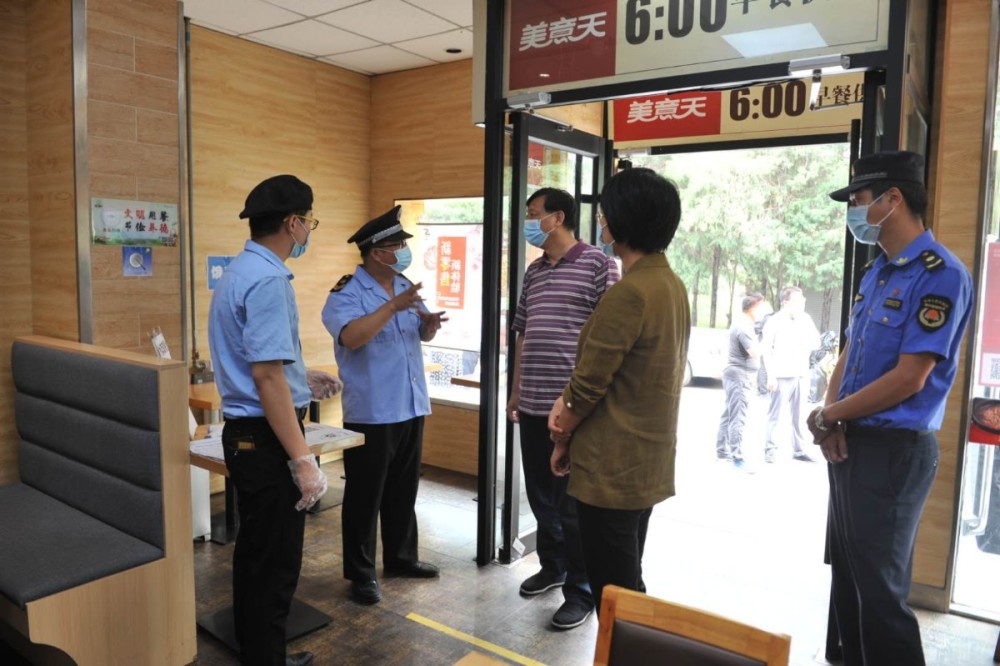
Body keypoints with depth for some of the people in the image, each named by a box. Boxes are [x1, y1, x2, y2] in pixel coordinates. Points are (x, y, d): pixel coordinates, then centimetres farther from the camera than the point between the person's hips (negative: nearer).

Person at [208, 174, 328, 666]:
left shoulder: (241, 270, 12)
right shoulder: (267, 279, -20)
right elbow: (266, 375, -26)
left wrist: (304, 378, 36)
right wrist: (302, 459, -25)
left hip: (247, 433, 11)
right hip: (267, 440, -11)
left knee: (255, 556, 21)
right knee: (274, 566, 3)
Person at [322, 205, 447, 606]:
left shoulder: (405, 287, 10)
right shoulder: (346, 294, -12)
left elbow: (421, 336, 16)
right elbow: (351, 337, -30)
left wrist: (430, 324, -6)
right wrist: (392, 307, -31)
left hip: (411, 406, 7)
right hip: (370, 413, -7)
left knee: (403, 491, 18)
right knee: (364, 497, 4)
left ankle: (401, 556, 34)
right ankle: (361, 573, 17)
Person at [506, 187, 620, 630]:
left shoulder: (597, 265, -7)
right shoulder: (533, 272, 14)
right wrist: (515, 391, 17)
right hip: (533, 404, 7)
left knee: (573, 502, 2)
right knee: (540, 494, 17)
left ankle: (581, 590, 18)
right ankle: (553, 565, 37)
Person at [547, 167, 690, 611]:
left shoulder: (628, 293, -22)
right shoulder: (671, 284, 7)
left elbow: (590, 383, -17)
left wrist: (563, 440, 0)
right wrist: (566, 402, -1)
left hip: (611, 466, -9)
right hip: (646, 462, 9)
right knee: (629, 585, 21)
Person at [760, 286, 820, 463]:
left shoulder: (805, 319, 9)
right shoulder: (775, 321, -6)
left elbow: (816, 342, 18)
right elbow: (766, 349, -8)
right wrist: (771, 375, -12)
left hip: (801, 375, 5)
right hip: (782, 375, -5)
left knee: (799, 415, 10)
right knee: (776, 415, -2)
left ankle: (799, 450, 18)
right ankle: (770, 449, 6)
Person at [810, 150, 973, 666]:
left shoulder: (939, 275, -15)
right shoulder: (875, 273, 12)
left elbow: (909, 378, -20)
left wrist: (826, 417, -10)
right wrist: (833, 421, -4)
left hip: (893, 450, -9)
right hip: (852, 445, 9)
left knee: (879, 590, 2)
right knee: (847, 581, 18)